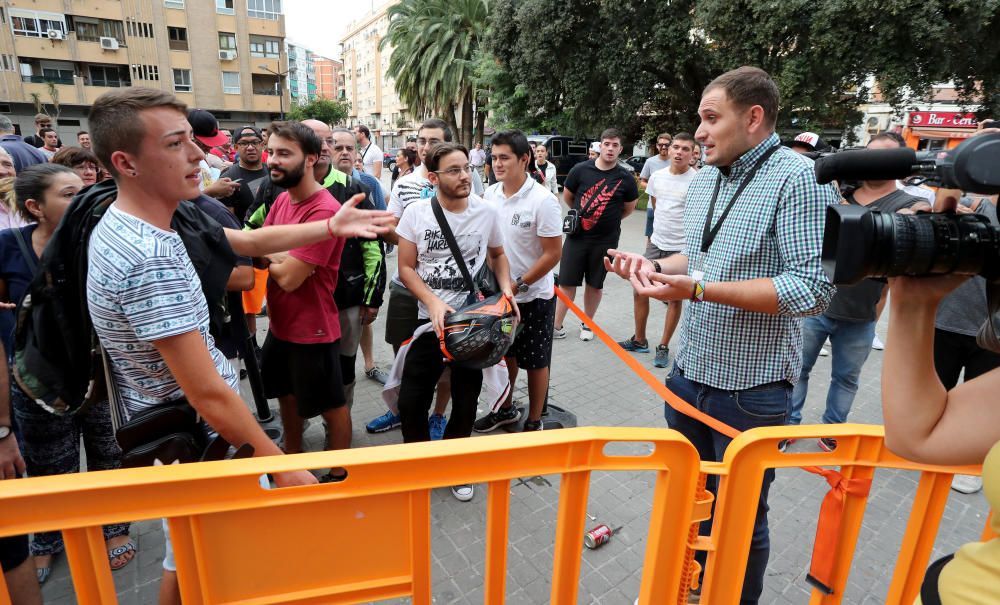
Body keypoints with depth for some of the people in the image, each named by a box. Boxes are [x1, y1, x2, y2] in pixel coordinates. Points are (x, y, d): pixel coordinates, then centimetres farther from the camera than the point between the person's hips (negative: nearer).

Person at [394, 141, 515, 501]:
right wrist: (433, 302, -17)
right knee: (411, 400, 1)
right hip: (430, 319, 0)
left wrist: (506, 289, -5)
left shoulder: (487, 211, -4)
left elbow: (497, 255, 12)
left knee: (466, 402, 11)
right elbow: (406, 268, -3)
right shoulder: (416, 213, -6)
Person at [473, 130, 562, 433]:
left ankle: (534, 422, 26)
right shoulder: (490, 194, -1)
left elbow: (553, 253, -16)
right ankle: (506, 409, 40)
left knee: (535, 361, 8)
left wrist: (518, 285, -17)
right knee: (504, 353, 20)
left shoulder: (542, 200, -18)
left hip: (533, 296, -5)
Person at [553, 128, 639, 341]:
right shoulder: (580, 170, -6)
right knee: (567, 282, 2)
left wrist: (608, 220, 13)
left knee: (595, 284, 12)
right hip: (576, 236, 0)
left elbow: (629, 208, 11)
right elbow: (567, 197, 9)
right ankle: (557, 326, 14)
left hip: (606, 240, 1)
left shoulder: (625, 178, -4)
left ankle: (587, 324, 29)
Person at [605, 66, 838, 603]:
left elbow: (812, 288, -24)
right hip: (689, 371, 8)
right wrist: (652, 266, -2)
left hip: (751, 387, -7)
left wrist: (697, 290, -29)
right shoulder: (702, 180, 8)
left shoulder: (801, 180, -16)